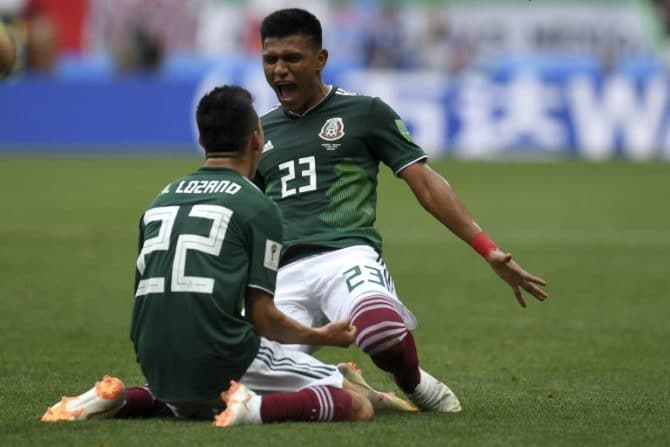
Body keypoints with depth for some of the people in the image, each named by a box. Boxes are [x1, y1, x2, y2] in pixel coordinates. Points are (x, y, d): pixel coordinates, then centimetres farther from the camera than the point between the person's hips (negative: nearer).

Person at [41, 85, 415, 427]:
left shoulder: (160, 201, 18)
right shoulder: (258, 207, -1)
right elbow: (262, 318, -3)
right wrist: (323, 336, 15)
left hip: (159, 370, 6)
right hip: (226, 365, -6)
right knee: (357, 405, 1)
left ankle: (117, 398, 9)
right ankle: (257, 408, -22)